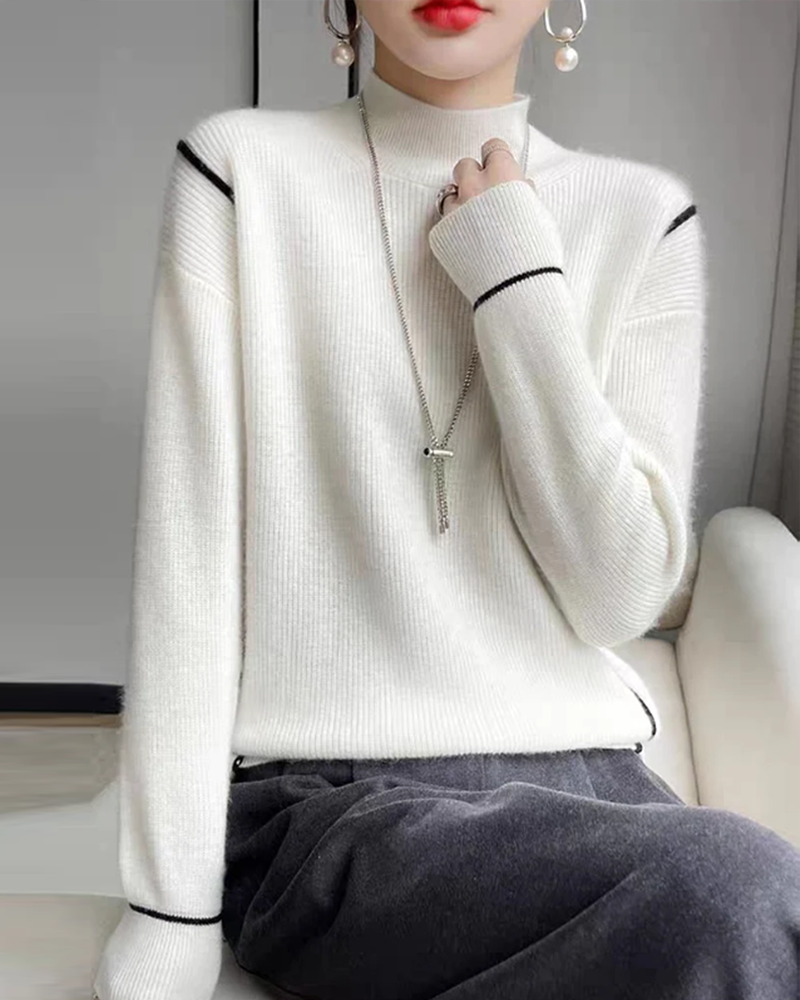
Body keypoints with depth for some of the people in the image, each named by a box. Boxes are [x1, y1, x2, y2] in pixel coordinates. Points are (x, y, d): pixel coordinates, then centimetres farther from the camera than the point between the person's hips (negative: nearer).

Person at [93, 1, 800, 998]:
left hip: (584, 773, 3)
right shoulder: (241, 168, -1)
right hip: (324, 796, -3)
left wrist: (516, 278, -8)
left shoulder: (645, 214, 6)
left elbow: (622, 594, -3)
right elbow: (187, 546, -6)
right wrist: (169, 918, -7)